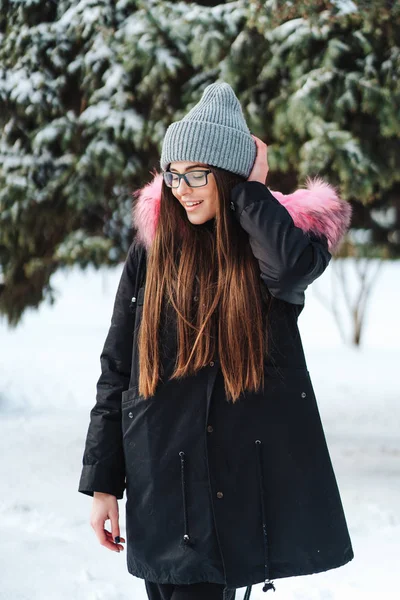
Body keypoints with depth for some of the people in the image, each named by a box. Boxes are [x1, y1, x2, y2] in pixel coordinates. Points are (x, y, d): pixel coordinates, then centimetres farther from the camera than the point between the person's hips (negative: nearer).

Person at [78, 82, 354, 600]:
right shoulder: (152, 251, 4)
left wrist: (252, 188, -10)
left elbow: (295, 265, -26)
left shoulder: (272, 237, 1)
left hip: (254, 475, -1)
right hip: (165, 480, 1)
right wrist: (102, 482, 2)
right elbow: (116, 370, 5)